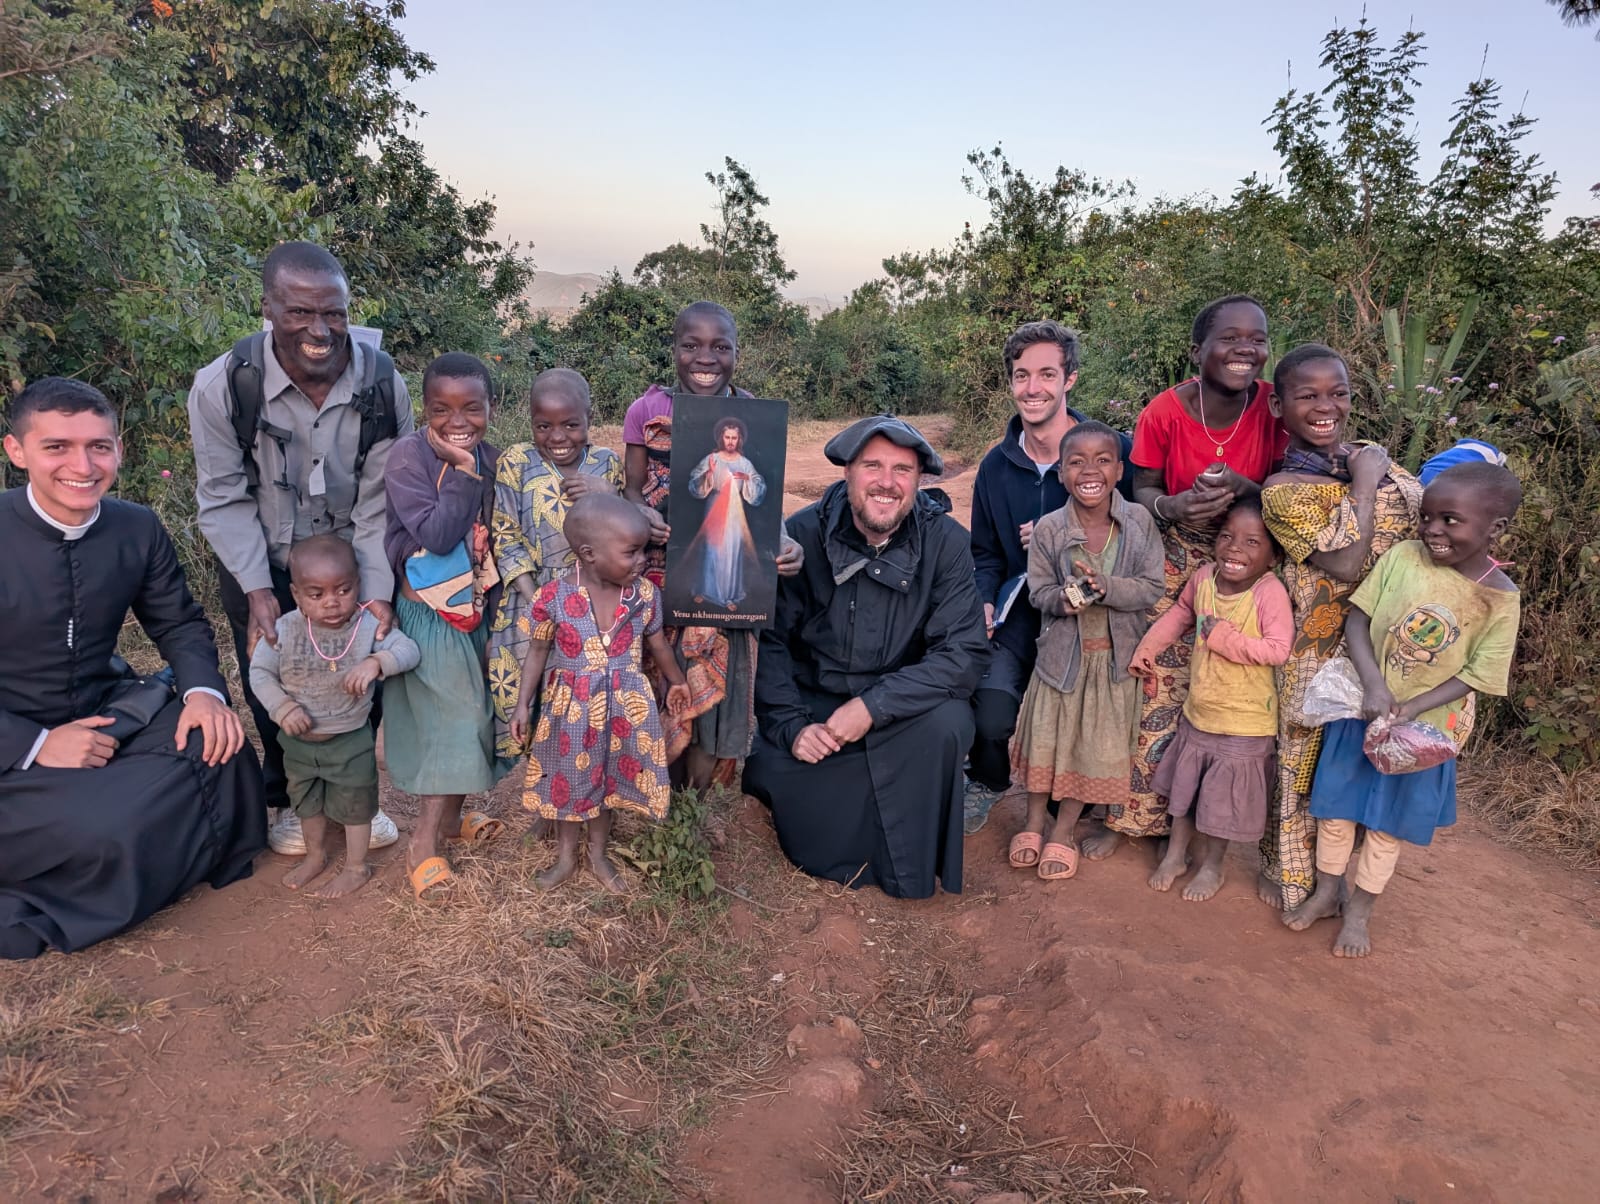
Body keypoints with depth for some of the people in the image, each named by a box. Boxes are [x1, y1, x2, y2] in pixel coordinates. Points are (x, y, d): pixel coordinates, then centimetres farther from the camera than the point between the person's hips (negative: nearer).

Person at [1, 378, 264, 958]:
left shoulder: (138, 529, -3)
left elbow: (179, 623, 7)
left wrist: (204, 690, -13)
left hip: (107, 715, 6)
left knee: (219, 747, -19)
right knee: (108, 832, -30)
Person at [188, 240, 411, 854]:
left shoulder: (382, 384, -21)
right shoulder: (222, 385, -23)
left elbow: (379, 499, -15)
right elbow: (225, 498, -14)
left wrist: (377, 592, -20)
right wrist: (258, 591, -21)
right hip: (260, 564, -1)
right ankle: (290, 799, 34)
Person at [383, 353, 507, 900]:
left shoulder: (489, 460, 1)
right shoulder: (410, 456, -17)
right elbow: (437, 536, -26)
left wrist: (494, 599, 13)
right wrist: (462, 470, -27)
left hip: (474, 608, 6)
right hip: (428, 613, -6)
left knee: (471, 713, 13)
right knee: (456, 716, -7)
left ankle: (450, 816, 31)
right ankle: (424, 842, 5)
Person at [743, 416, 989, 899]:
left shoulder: (946, 541, -12)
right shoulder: (803, 533, -10)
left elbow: (964, 654, -17)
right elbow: (768, 639, -6)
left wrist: (873, 706, -27)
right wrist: (792, 726, -19)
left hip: (904, 703, 0)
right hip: (812, 700, 1)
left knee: (947, 723, -31)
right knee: (764, 765, -25)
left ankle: (905, 871, -7)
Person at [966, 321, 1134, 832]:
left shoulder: (1113, 449, -6)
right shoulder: (997, 464, 8)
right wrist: (983, 602, -1)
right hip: (1021, 613, 2)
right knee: (991, 718, -19)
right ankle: (986, 782, 17)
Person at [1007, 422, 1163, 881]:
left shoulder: (1139, 522, -11)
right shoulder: (1049, 528, -12)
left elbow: (1152, 587, -11)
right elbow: (1038, 590, -6)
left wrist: (1106, 587, -28)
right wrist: (1064, 599, -28)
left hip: (1115, 654, 1)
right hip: (1062, 650, -1)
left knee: (1099, 741, 10)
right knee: (1047, 734, 10)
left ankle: (1066, 826, 29)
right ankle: (1034, 818, 31)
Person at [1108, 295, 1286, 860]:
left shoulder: (1274, 408, -13)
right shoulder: (1164, 411, -15)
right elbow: (1143, 489, -6)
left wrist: (1242, 487, -30)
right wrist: (1172, 506, -29)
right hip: (1173, 564, -1)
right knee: (1156, 691, 2)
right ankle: (1133, 813, 21)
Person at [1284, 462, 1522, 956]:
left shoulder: (1500, 598, -14)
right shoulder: (1402, 556, -12)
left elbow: (1475, 675, -11)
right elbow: (1357, 620, -8)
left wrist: (1408, 711, -22)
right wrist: (1373, 685, -21)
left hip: (1424, 727, -1)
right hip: (1362, 709, 1)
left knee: (1387, 824, 13)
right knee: (1335, 809, 13)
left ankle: (1359, 912, 34)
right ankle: (1325, 892, 36)